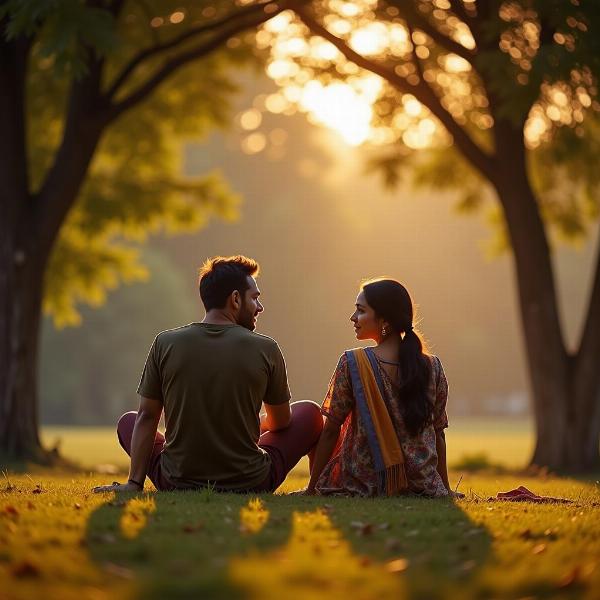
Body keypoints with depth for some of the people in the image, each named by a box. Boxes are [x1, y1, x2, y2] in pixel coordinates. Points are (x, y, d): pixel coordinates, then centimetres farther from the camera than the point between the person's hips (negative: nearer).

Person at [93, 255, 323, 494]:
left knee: (128, 422, 29)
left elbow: (146, 417, 0)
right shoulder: (265, 349, -7)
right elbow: (281, 423, 7)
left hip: (178, 483, 1)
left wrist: (134, 483, 6)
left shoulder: (165, 343, -5)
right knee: (309, 412, 21)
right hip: (250, 486, -1)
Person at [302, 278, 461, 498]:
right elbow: (438, 434, 4)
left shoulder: (352, 364, -11)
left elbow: (331, 431, -7)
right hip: (422, 488, 3)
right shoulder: (432, 367, -2)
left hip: (364, 486, -3)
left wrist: (312, 489, 1)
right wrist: (446, 491, 15)